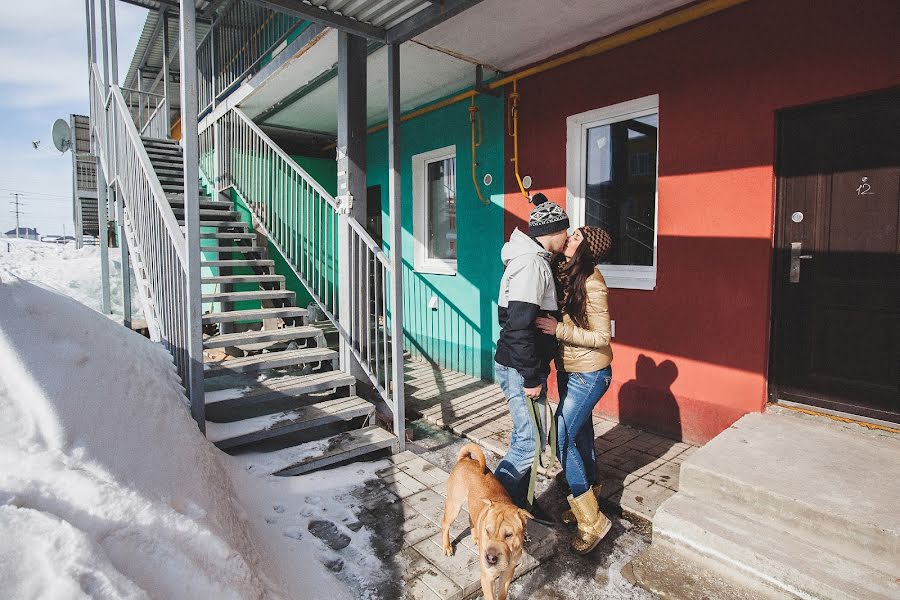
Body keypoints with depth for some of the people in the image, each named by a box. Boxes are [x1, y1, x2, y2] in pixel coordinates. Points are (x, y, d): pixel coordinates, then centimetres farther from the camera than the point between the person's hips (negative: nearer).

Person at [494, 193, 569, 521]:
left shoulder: (535, 260, 14)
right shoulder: (532, 264, -18)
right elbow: (520, 326, -25)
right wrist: (532, 377, -20)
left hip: (524, 366, 10)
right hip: (520, 368, -10)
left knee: (526, 436, 17)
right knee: (531, 440, -4)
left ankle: (518, 501, 30)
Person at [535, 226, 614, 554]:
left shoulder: (592, 284, -23)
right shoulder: (563, 272, 0)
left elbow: (602, 337, -20)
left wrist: (558, 329, -25)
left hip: (589, 373, -8)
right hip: (568, 369, 8)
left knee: (563, 439, -7)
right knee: (580, 434, 20)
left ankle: (592, 520, 7)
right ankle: (589, 495, 39)